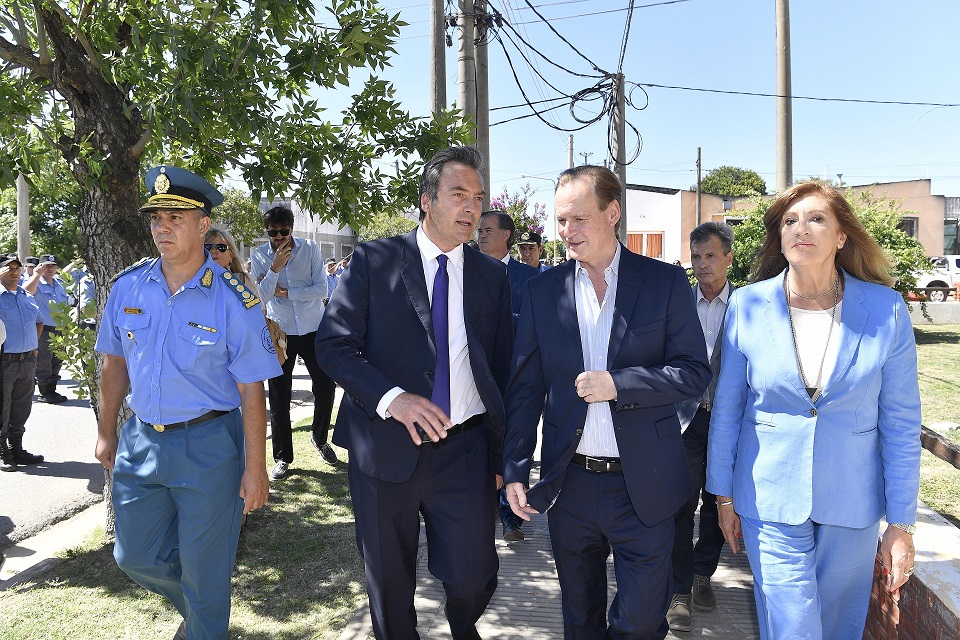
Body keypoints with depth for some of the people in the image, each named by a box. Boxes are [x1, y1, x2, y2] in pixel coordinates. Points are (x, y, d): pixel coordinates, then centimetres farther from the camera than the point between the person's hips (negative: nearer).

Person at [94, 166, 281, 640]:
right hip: (140, 440, 5)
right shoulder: (127, 287, -1)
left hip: (208, 446, -5)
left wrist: (254, 469, -13)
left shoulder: (233, 299, -14)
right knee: (135, 556, 17)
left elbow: (251, 390, -13)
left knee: (204, 571, 9)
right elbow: (115, 364, 12)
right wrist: (106, 433, 14)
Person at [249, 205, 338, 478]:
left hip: (313, 328, 0)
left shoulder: (310, 249, -5)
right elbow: (261, 297, -12)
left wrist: (285, 292, -14)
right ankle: (282, 457, 15)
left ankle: (319, 438, 28)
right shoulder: (259, 255, -4)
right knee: (279, 397, 2)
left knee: (326, 387, 1)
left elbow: (321, 289, -12)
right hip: (280, 332, 0)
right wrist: (275, 268, -24)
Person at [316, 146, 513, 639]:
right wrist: (391, 397, -23)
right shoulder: (374, 260, -3)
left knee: (473, 577, 4)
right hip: (385, 446, -1)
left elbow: (501, 367, 9)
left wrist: (502, 453, 8)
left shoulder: (491, 275, 6)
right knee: (389, 582, 14)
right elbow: (333, 344, -8)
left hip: (464, 450, 2)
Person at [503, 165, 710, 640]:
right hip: (569, 483, 2)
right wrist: (515, 471, -2)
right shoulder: (543, 290, 1)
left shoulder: (665, 282, -5)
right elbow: (524, 387, 2)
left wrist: (619, 384, -21)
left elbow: (694, 372, -6)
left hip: (642, 485, -2)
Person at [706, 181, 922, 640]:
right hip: (770, 500, -1)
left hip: (852, 502, 1)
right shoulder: (748, 305, -7)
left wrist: (901, 523, -1)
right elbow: (726, 409, 1)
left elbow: (901, 423, -2)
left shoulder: (885, 309, -7)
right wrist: (723, 496, 5)